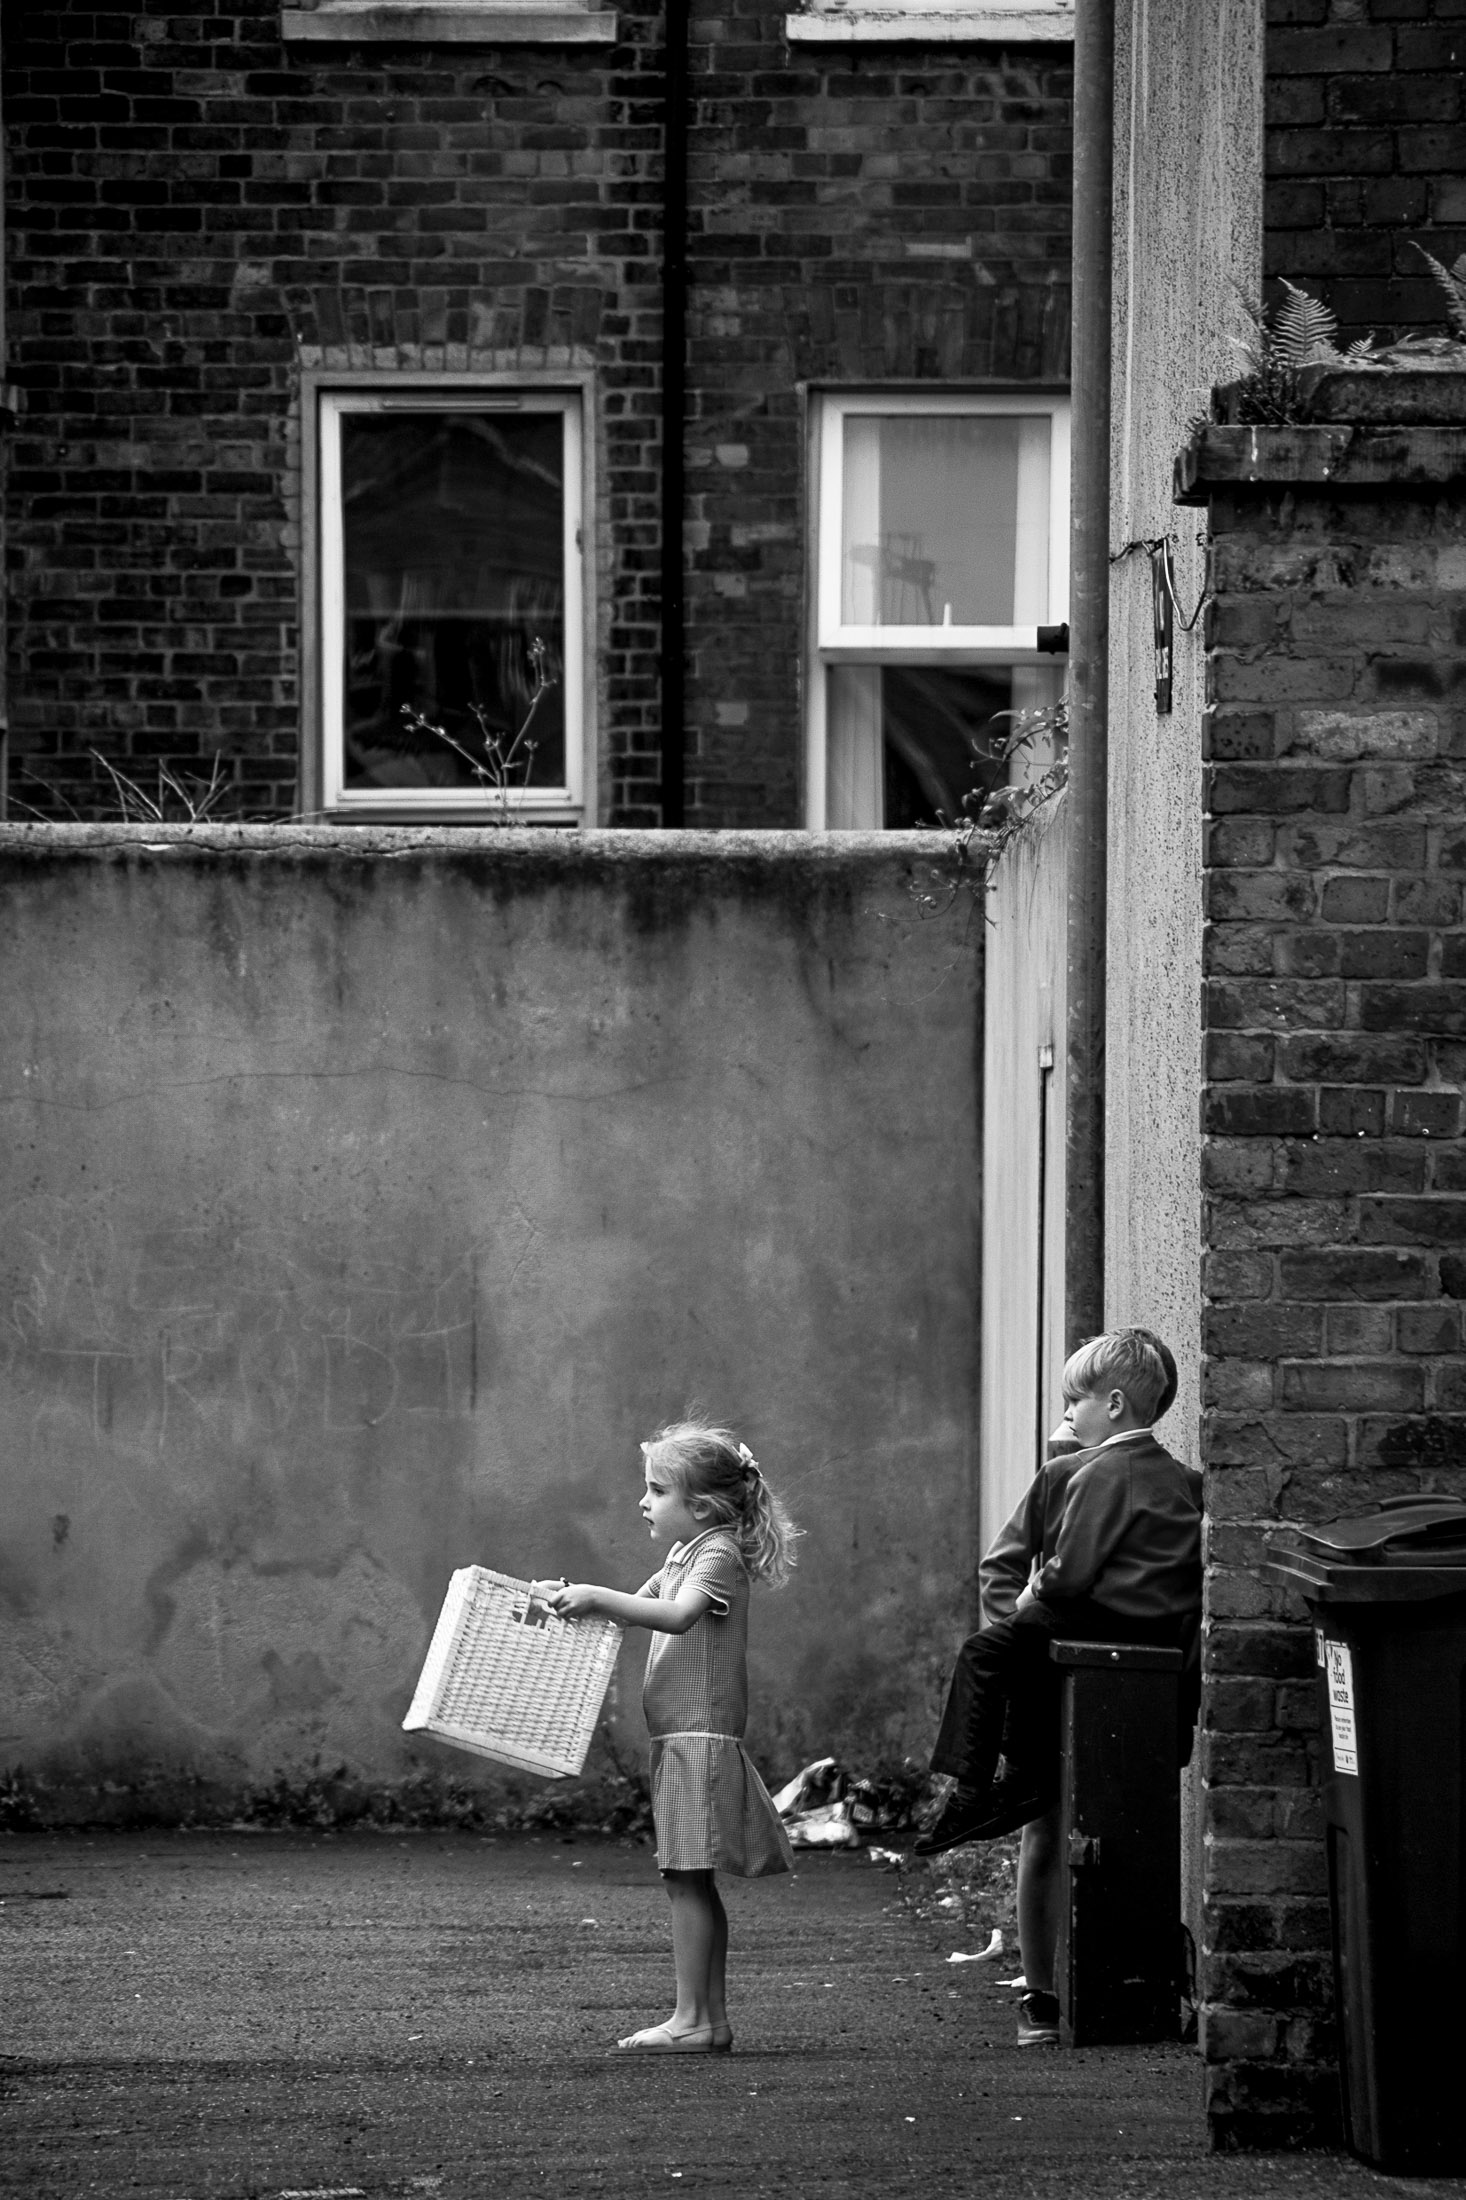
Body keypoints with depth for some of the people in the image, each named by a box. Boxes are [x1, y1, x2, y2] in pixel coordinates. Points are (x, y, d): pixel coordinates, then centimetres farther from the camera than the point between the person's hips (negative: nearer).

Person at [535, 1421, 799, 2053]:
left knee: (686, 1880, -11)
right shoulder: (684, 1558, 20)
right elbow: (637, 1610, 24)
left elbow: (678, 1615, -27)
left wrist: (598, 1597, -29)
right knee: (694, 1883, 9)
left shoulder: (717, 1555, -11)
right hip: (681, 1740, 10)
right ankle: (711, 2018, 12)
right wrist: (573, 1598, 9)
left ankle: (691, 2020, -12)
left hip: (700, 1737, -10)